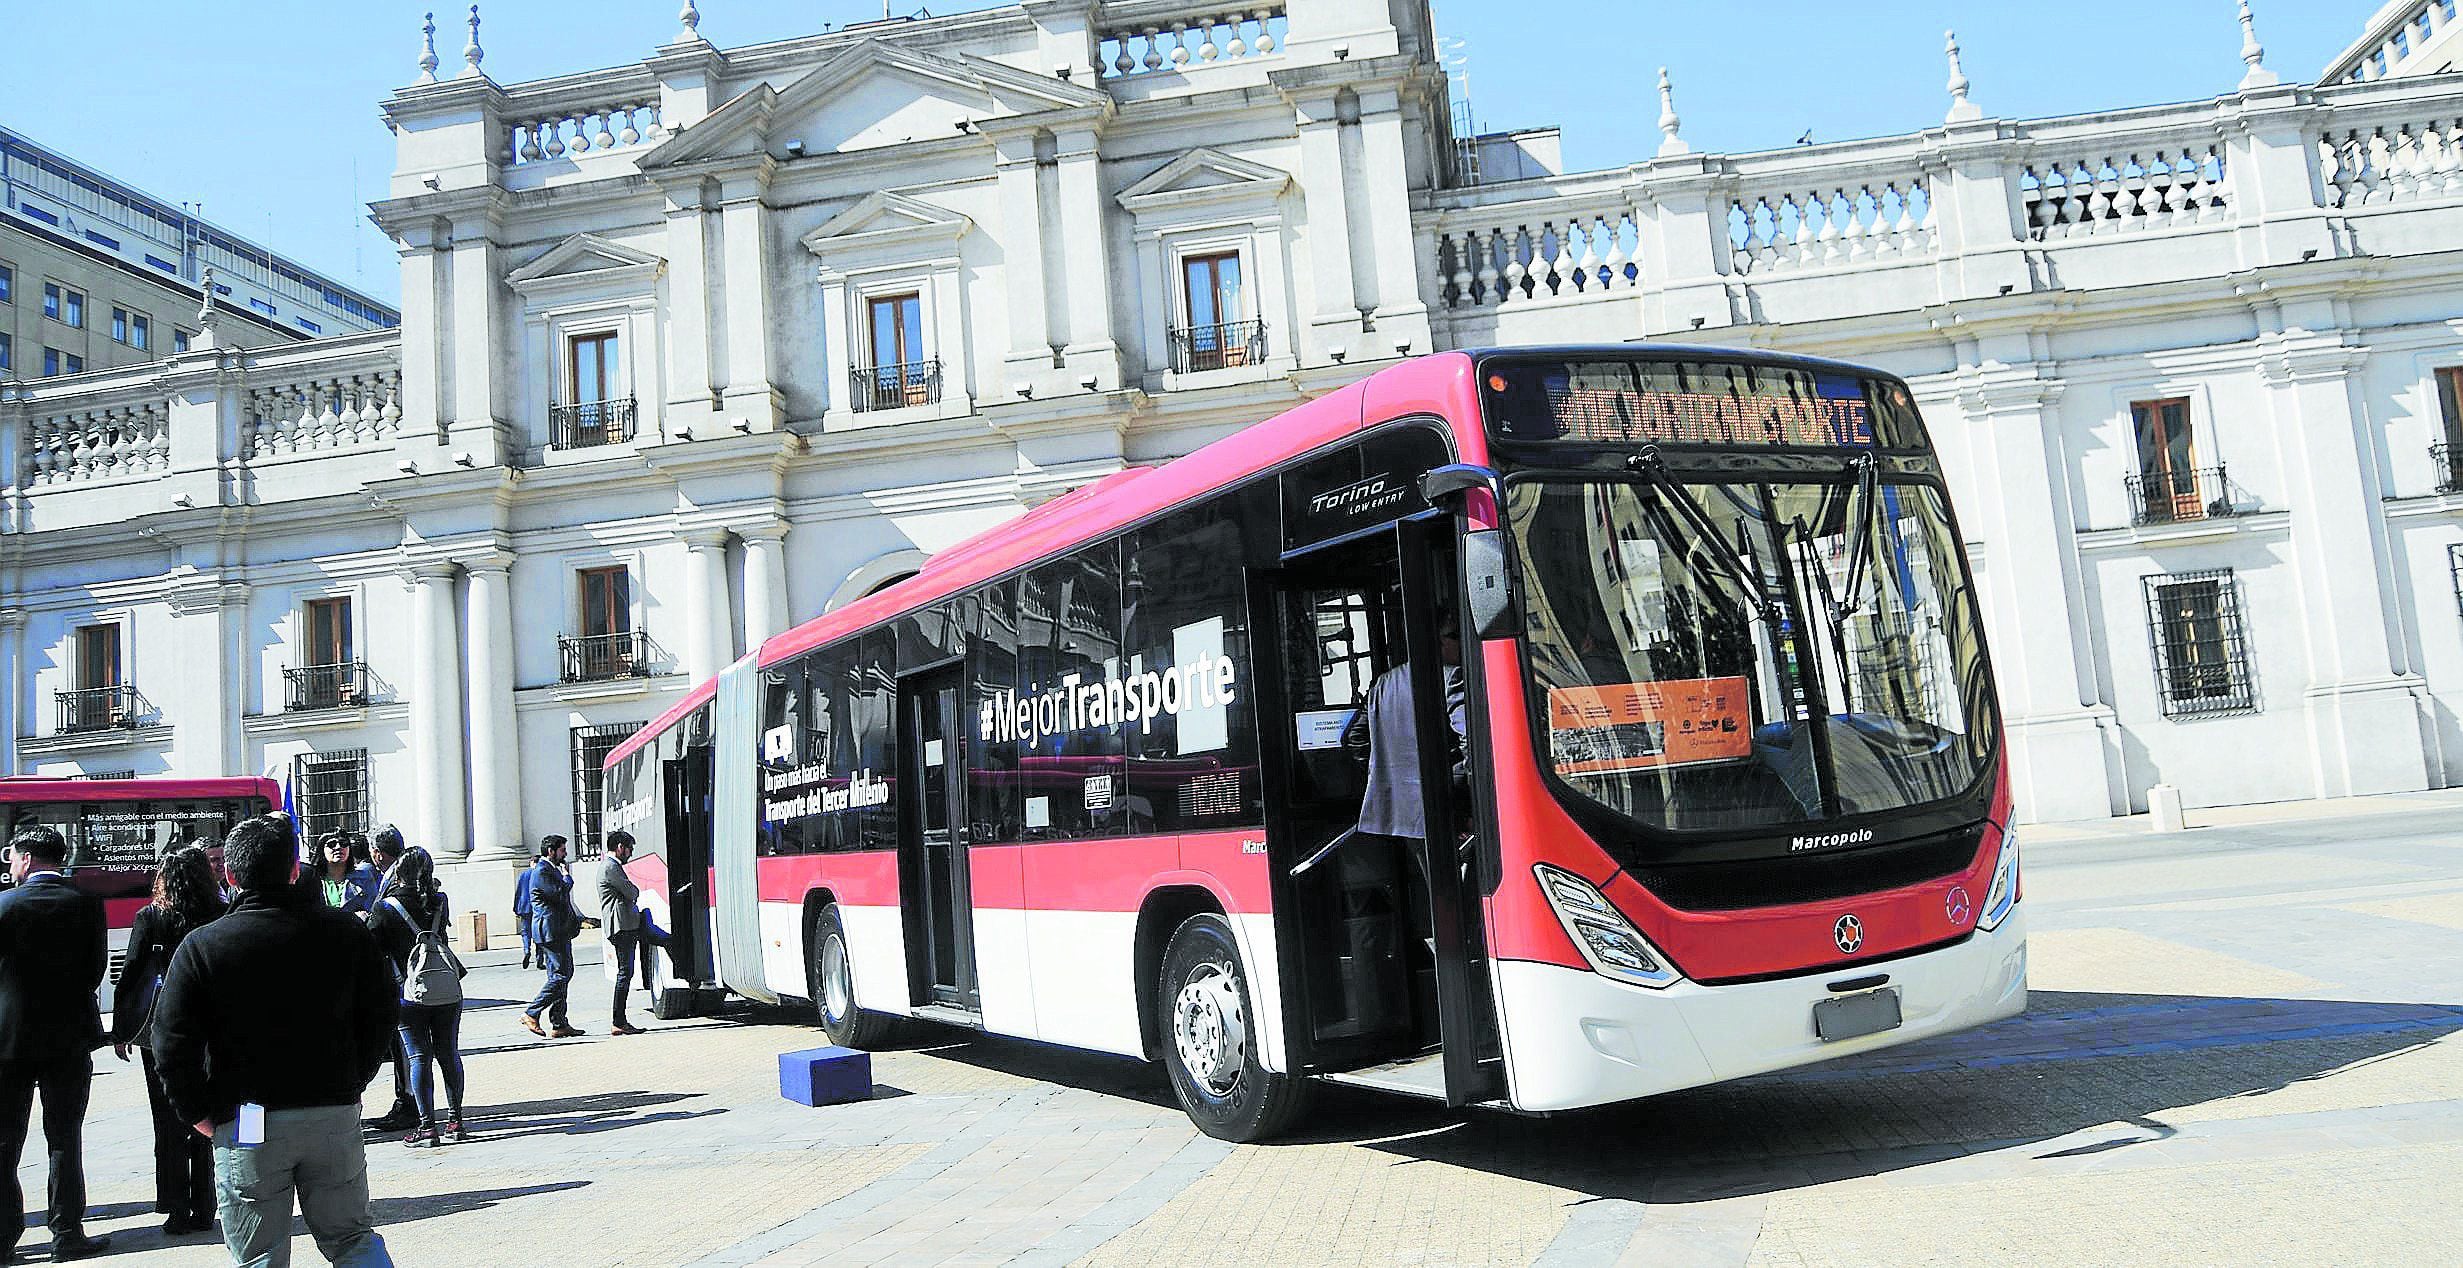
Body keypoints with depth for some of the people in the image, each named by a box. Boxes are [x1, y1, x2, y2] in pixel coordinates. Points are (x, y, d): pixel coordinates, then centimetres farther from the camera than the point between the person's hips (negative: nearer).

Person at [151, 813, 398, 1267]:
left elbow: (172, 1043, -9)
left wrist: (197, 1113, 3)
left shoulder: (200, 947, -7)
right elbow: (381, 1015, 5)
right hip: (335, 1117, 2)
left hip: (247, 1127, -2)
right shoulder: (348, 932, 1)